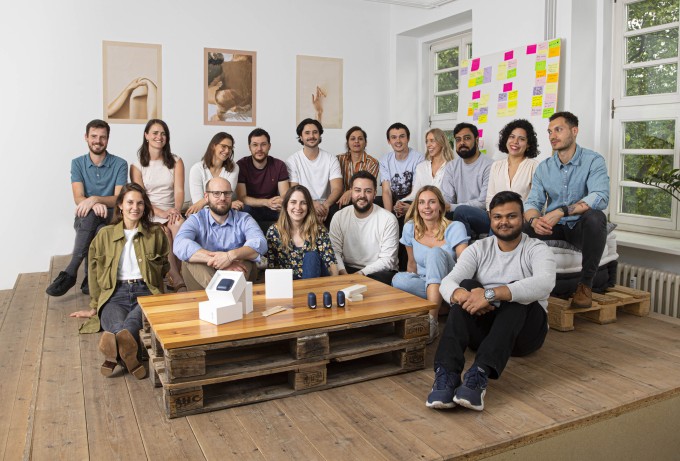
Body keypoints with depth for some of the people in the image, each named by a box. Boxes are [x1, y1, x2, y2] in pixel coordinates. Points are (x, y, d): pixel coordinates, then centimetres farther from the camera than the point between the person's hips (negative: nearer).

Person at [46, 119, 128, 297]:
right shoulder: (78, 163, 5)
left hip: (111, 217, -1)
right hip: (84, 218, 1)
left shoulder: (120, 164, -1)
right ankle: (91, 278, -33)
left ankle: (71, 272, -26)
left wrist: (95, 199, -29)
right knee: (90, 212, -35)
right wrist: (95, 205, -31)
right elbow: (78, 198, -8)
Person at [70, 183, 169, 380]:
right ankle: (127, 350, -67)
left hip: (145, 291, -1)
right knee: (117, 324, -37)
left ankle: (114, 350, -68)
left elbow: (165, 267, 22)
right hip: (115, 293, 1)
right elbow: (95, 272, 20)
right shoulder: (105, 234, 17)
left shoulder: (156, 232, 17)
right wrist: (94, 307, 21)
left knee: (133, 320, -40)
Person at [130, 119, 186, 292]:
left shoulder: (176, 161, 12)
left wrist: (176, 210, -19)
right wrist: (161, 212, -17)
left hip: (171, 211, 1)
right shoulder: (137, 164, 7)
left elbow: (179, 190, 2)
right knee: (164, 233, -33)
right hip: (149, 214, -1)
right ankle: (178, 281, -32)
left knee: (179, 224, -34)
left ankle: (174, 275, -26)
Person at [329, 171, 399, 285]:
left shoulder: (388, 219, -8)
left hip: (378, 271, -2)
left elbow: (387, 260, -11)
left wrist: (361, 273, -23)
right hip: (348, 269, 2)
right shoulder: (339, 217, 2)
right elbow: (335, 250, -4)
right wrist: (342, 272, -23)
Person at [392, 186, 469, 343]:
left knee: (435, 252, -33)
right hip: (423, 283, 2)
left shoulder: (455, 228, -6)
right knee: (399, 279, -31)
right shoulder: (410, 228, 3)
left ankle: (432, 320, -38)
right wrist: (411, 285, -2)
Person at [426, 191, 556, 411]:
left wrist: (491, 294, -39)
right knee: (467, 286, -24)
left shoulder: (537, 249, -2)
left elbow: (544, 283, -27)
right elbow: (447, 283, -10)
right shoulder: (479, 249, 6)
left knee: (516, 290, -30)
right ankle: (447, 373, -41)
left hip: (524, 331, -2)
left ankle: (479, 374, -46)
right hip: (483, 326, 2)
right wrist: (463, 295, -36)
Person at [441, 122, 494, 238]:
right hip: (463, 216, 5)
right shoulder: (451, 167, 11)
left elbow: (484, 202, -16)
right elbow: (446, 197, 3)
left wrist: (451, 207, -25)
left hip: (485, 217, -5)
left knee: (462, 210, -34)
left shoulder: (489, 166, -10)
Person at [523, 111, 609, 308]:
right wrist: (534, 220, -28)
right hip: (553, 227, 3)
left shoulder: (593, 161, -7)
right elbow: (532, 202, -3)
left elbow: (600, 198, -24)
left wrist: (561, 211, -36)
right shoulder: (543, 167, 6)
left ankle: (586, 284, -21)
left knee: (595, 217, -36)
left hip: (581, 227, -3)